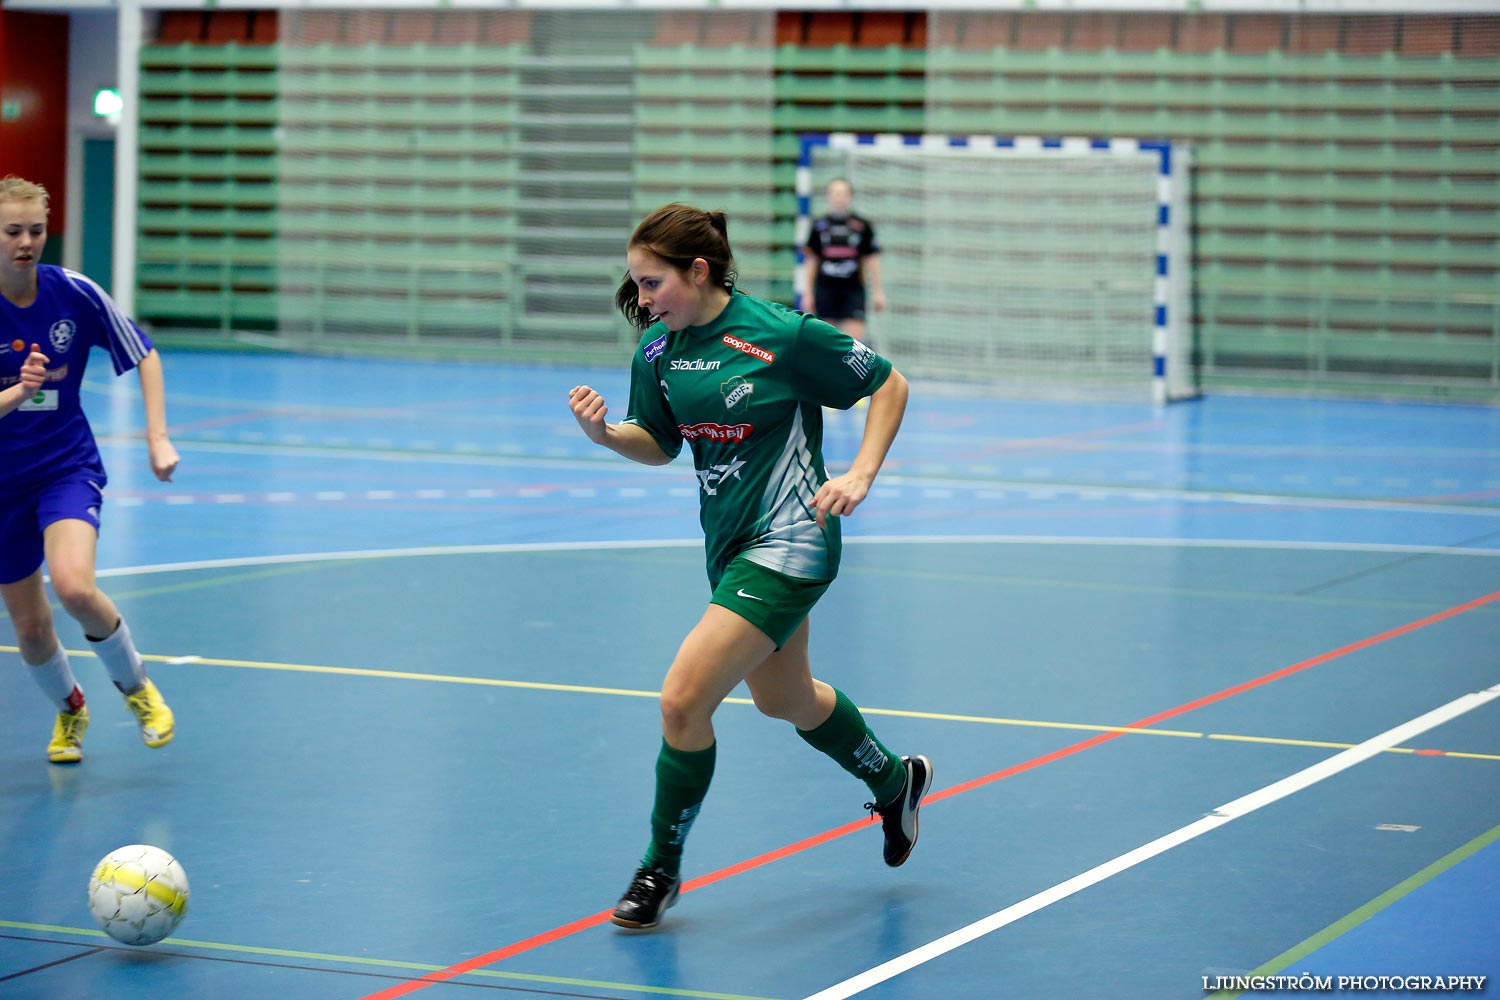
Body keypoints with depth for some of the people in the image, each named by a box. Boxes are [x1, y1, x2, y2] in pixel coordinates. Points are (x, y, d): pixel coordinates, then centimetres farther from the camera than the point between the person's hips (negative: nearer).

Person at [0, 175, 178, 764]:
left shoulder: (75, 294, -10)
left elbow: (144, 357, 2)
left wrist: (158, 439, -7)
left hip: (68, 467, -1)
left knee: (74, 587, -28)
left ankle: (135, 685, 0)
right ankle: (70, 710, 40)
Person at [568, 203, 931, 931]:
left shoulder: (782, 335, -19)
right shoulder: (657, 350, -2)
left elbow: (888, 384, -7)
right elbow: (659, 444, 10)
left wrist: (859, 475, -17)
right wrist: (606, 432, -11)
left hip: (787, 545, -8)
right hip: (729, 544, 8)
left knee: (683, 699, -17)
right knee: (782, 699, 25)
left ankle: (661, 870, 2)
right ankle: (893, 781, 53)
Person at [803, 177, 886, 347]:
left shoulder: (863, 226, 4)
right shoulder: (819, 225, 6)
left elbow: (872, 260, 7)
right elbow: (811, 261, 10)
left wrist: (878, 292, 4)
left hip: (853, 289, -1)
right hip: (825, 289, 1)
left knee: (856, 336, -13)